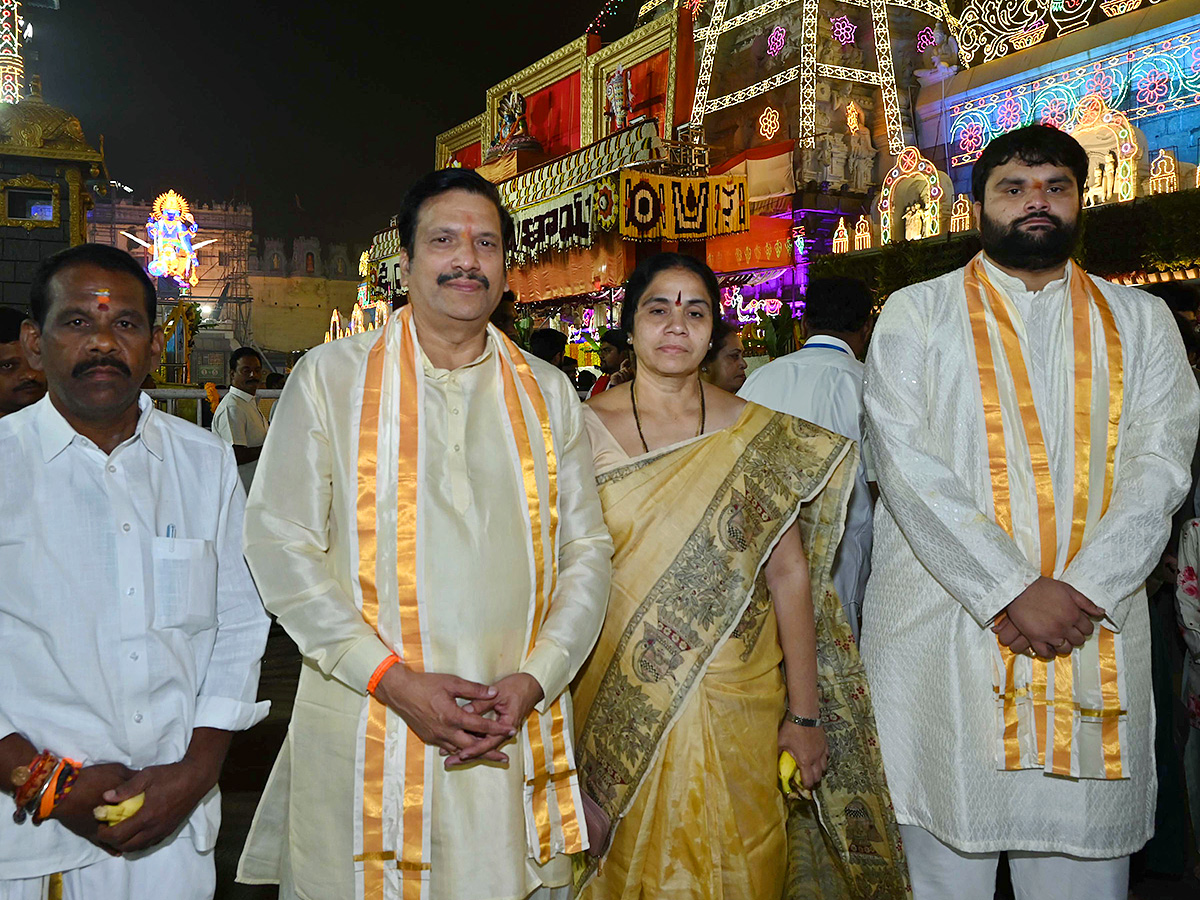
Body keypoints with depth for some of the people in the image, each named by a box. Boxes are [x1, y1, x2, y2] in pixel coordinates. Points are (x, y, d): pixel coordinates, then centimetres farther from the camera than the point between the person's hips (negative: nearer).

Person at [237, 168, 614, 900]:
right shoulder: (331, 377, 1)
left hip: (518, 736, 2)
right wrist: (394, 679, -13)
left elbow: (588, 550, 8)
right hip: (364, 735, -2)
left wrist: (536, 679, -7)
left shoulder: (549, 393, 8)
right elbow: (279, 544, -4)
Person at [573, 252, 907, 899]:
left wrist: (804, 714, -2)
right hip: (618, 708, 0)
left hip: (737, 702, 1)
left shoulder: (761, 439, 0)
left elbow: (790, 575, -1)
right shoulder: (586, 428, -2)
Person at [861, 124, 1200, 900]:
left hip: (1094, 627, 2)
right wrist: (1010, 592, -14)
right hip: (944, 624, -2)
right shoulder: (917, 314, 6)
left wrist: (1082, 589, -13)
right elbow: (906, 461, -6)